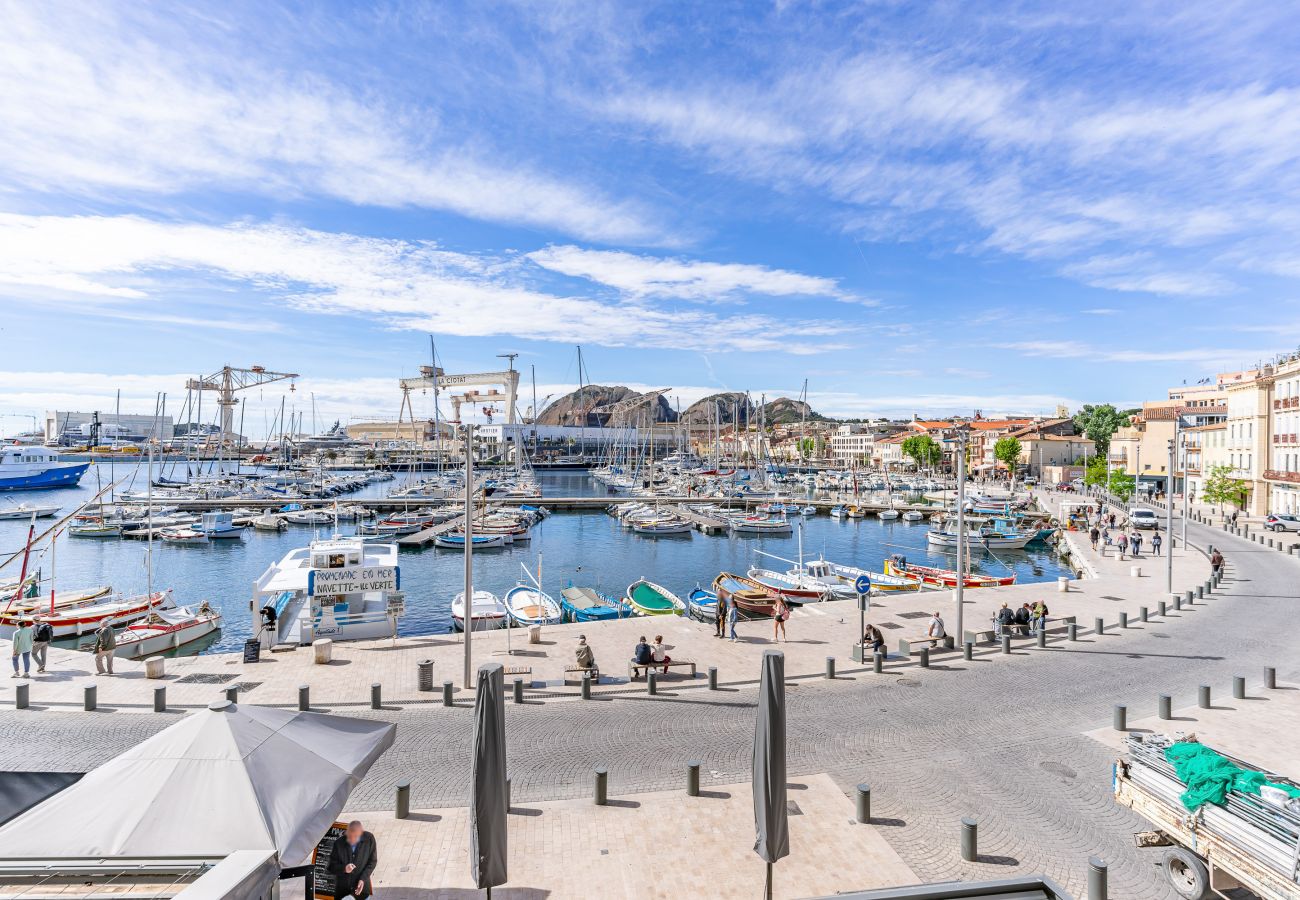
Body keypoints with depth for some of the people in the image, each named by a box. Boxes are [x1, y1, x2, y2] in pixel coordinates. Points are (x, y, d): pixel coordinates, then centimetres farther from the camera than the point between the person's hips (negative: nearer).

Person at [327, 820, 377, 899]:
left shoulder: (369, 839, -13)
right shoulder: (339, 843, -13)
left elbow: (372, 861, -4)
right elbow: (331, 867, -6)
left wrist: (363, 879, -15)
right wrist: (344, 868, -25)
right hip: (342, 890, 0)